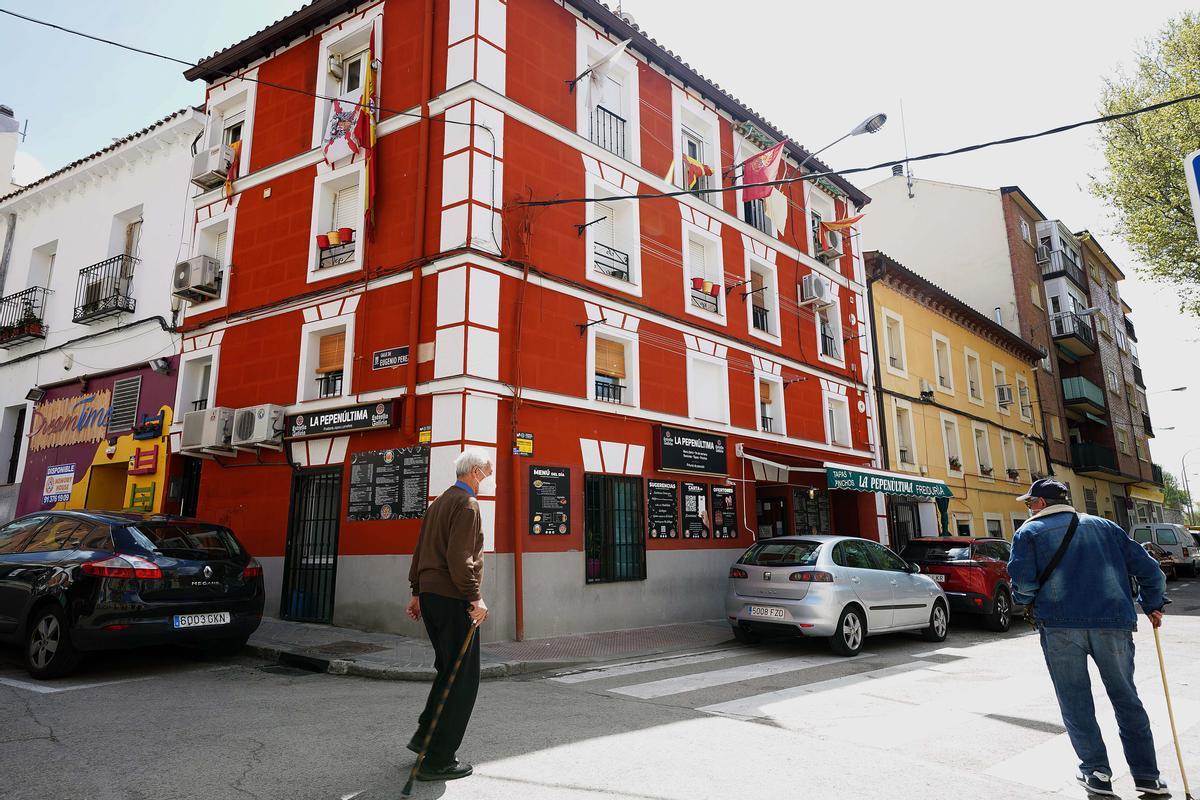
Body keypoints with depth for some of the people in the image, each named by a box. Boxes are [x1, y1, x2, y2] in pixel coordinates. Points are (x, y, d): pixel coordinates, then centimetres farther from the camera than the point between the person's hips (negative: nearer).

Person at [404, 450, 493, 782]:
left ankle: (425, 736, 26)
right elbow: (460, 557, -21)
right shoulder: (467, 504, -12)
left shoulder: (438, 503, 17)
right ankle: (437, 760, 2)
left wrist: (417, 593, 23)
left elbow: (420, 550, 20)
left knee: (449, 670, 22)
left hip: (430, 594, 10)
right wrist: (475, 598, -18)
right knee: (462, 679, -2)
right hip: (452, 599, -10)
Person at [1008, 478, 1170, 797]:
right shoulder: (1104, 526, 17)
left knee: (1075, 701, 9)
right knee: (1126, 698, 15)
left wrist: (1025, 600, 12)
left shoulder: (1029, 532, 4)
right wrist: (1153, 605, 25)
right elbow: (1147, 566, 14)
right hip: (1114, 622, 4)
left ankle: (1096, 771, 10)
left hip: (1060, 624, -3)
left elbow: (1022, 579, -8)